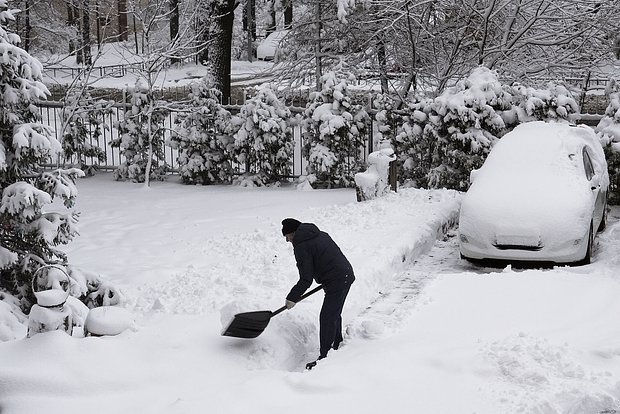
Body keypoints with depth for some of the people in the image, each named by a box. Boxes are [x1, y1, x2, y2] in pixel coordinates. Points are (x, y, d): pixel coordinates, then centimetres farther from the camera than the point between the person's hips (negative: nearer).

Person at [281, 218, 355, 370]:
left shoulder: (301, 247, -14)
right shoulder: (320, 234, 13)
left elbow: (306, 280, -18)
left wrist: (292, 298, -10)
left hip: (336, 282, -10)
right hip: (347, 275, 10)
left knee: (326, 318, -4)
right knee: (334, 314, 23)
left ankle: (325, 357, 0)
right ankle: (337, 346, 37)